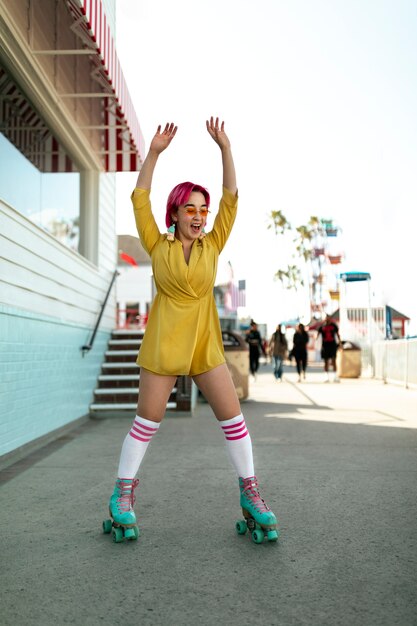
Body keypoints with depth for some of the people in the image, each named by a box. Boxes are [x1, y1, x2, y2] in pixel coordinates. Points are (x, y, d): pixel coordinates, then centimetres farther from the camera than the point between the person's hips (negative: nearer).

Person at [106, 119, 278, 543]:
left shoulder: (212, 245, 7)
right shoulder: (158, 245, 3)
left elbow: (231, 197, 1)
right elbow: (140, 199, -3)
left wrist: (224, 148, -6)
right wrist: (154, 152, -9)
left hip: (205, 346, 2)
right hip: (163, 345, -2)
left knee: (233, 418, 1)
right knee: (146, 423, 4)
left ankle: (250, 495, 15)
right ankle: (122, 496, 20)